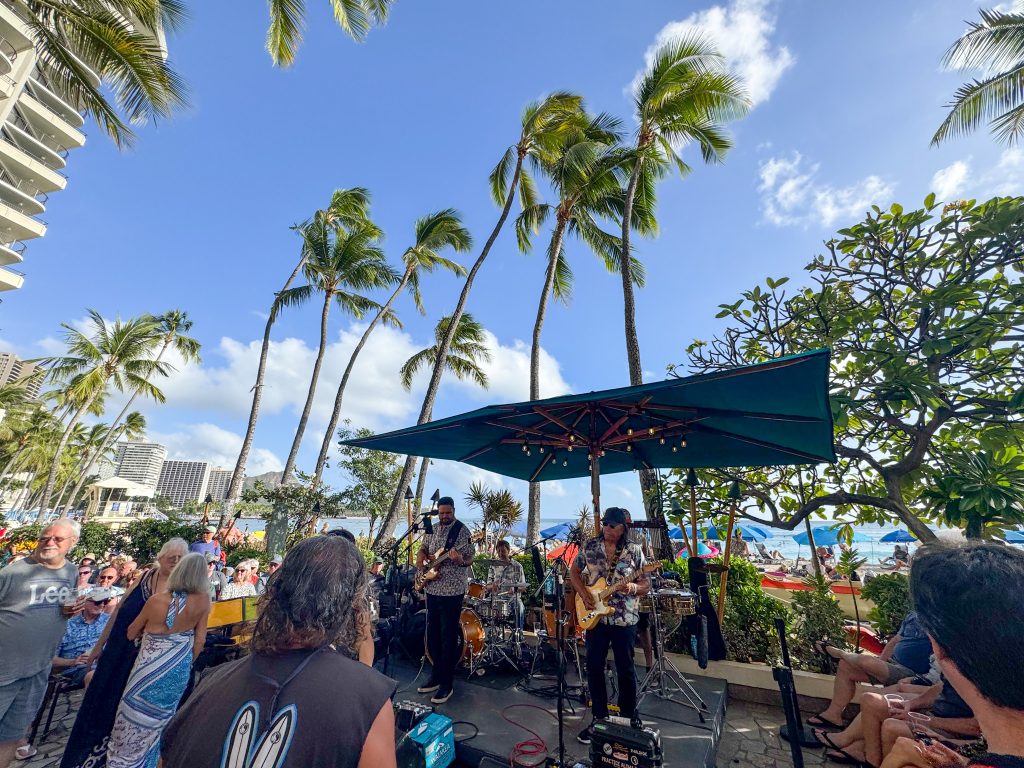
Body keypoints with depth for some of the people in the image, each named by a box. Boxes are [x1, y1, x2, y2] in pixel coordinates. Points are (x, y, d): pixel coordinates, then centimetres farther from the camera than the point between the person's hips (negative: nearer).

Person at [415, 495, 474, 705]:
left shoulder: (462, 530, -12)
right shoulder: (433, 529, 7)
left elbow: (469, 559, -15)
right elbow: (423, 548, 20)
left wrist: (459, 559, -35)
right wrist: (421, 557, 0)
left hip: (451, 590, -7)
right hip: (432, 589, 7)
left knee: (448, 636, 1)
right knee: (433, 634, 16)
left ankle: (447, 683, 13)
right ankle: (436, 675, 31)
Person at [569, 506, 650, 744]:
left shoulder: (634, 551, -7)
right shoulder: (589, 547, -3)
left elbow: (646, 584, -3)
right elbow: (574, 572, 7)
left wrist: (632, 588, -24)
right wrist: (584, 594, -7)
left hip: (625, 618, -2)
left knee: (625, 669, 11)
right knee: (594, 667, 11)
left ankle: (628, 719, 31)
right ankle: (599, 718, 30)